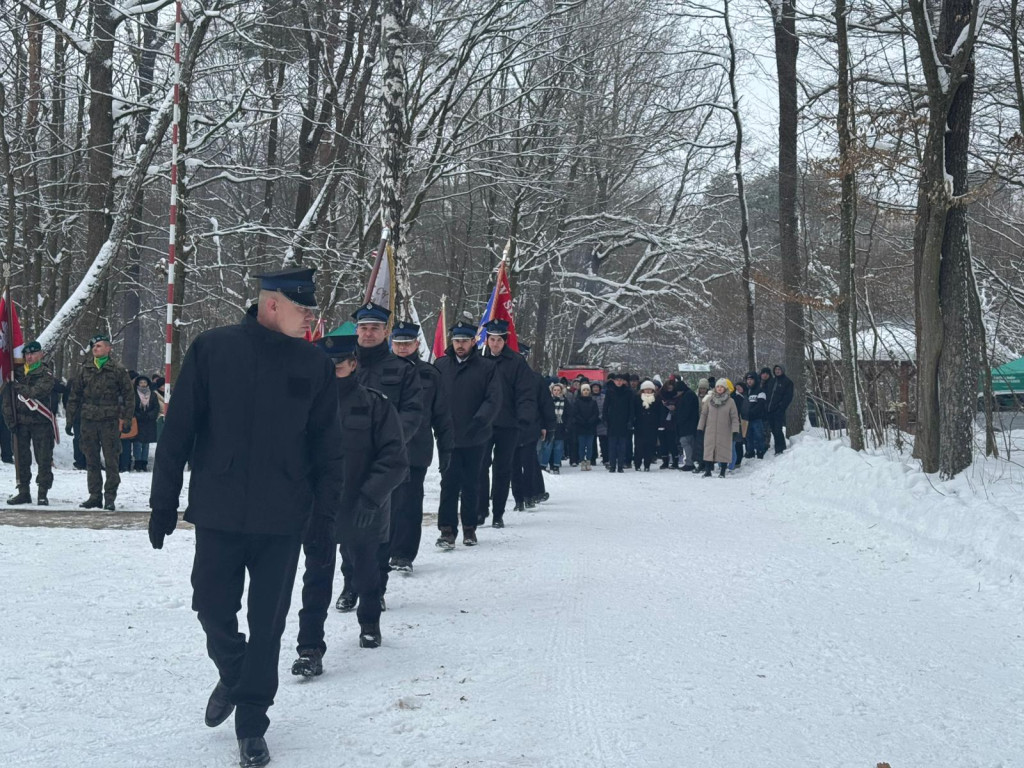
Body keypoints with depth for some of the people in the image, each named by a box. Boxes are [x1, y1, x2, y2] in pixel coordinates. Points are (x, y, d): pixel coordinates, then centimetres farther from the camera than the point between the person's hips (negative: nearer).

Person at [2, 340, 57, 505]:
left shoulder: (46, 373, -1)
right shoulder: (17, 372, 10)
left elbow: (38, 391, -19)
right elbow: (7, 398, 8)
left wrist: (19, 387, -9)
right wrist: (9, 419, 0)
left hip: (41, 422, -4)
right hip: (20, 421, 4)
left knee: (44, 458, -3)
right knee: (21, 458, 7)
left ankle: (42, 494, 2)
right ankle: (23, 492, 15)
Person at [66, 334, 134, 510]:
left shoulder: (118, 370, 2)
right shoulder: (84, 370, 11)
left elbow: (129, 396, 3)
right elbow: (74, 396, 14)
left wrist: (127, 420, -3)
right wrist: (70, 420, 10)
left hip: (110, 421, -3)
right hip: (88, 421, 3)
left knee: (111, 461, -3)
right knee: (92, 461, 8)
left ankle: (110, 497, 2)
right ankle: (95, 496, 15)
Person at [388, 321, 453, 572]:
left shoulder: (429, 375, 4)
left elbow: (442, 415, 8)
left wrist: (445, 448, 5)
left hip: (416, 450, -1)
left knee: (408, 503, -2)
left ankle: (403, 554, 3)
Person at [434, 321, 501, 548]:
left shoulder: (487, 367, -1)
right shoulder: (441, 365, 5)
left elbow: (493, 401, -7)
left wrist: (479, 421, -22)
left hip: (476, 438, 0)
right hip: (448, 436, 0)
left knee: (471, 484, 11)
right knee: (449, 483, -4)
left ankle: (469, 528, 22)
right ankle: (447, 529, -1)